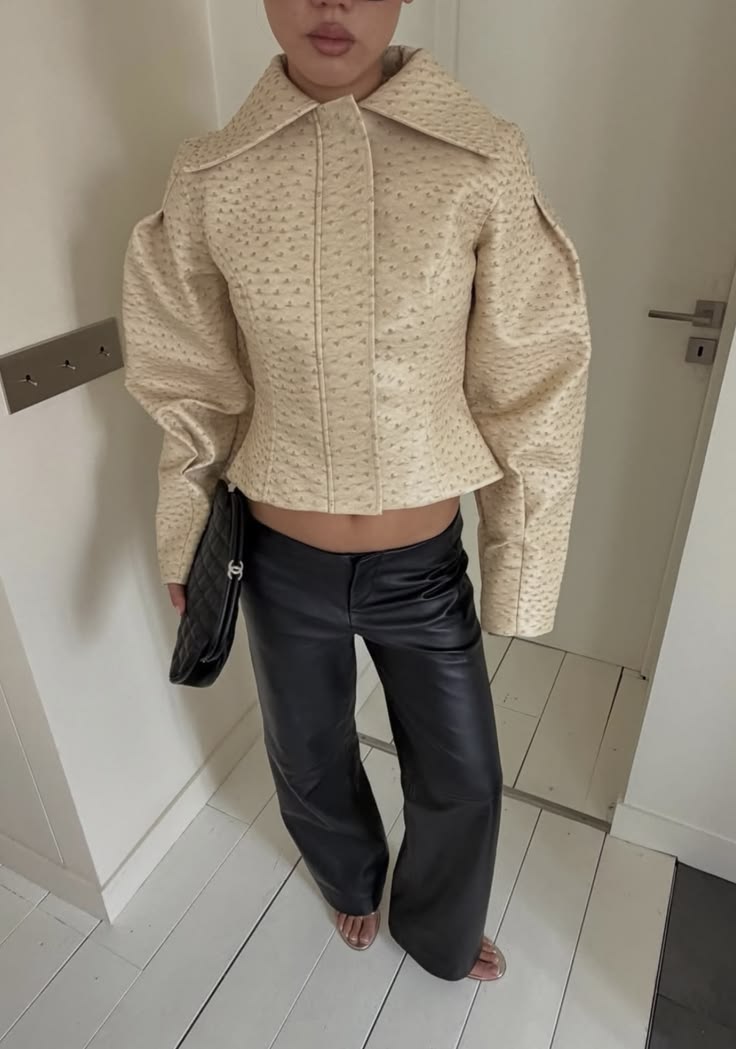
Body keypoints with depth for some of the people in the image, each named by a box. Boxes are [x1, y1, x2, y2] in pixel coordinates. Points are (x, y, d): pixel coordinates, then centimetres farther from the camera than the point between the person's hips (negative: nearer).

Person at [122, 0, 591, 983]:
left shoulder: (484, 165, -12)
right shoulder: (208, 180, -8)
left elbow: (529, 390, -8)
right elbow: (195, 387, 2)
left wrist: (516, 572, -3)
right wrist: (182, 542, 8)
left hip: (424, 568, 0)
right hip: (284, 568, 1)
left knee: (463, 780, 19)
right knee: (310, 761, 25)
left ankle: (437, 930, 57)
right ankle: (352, 878, 63)